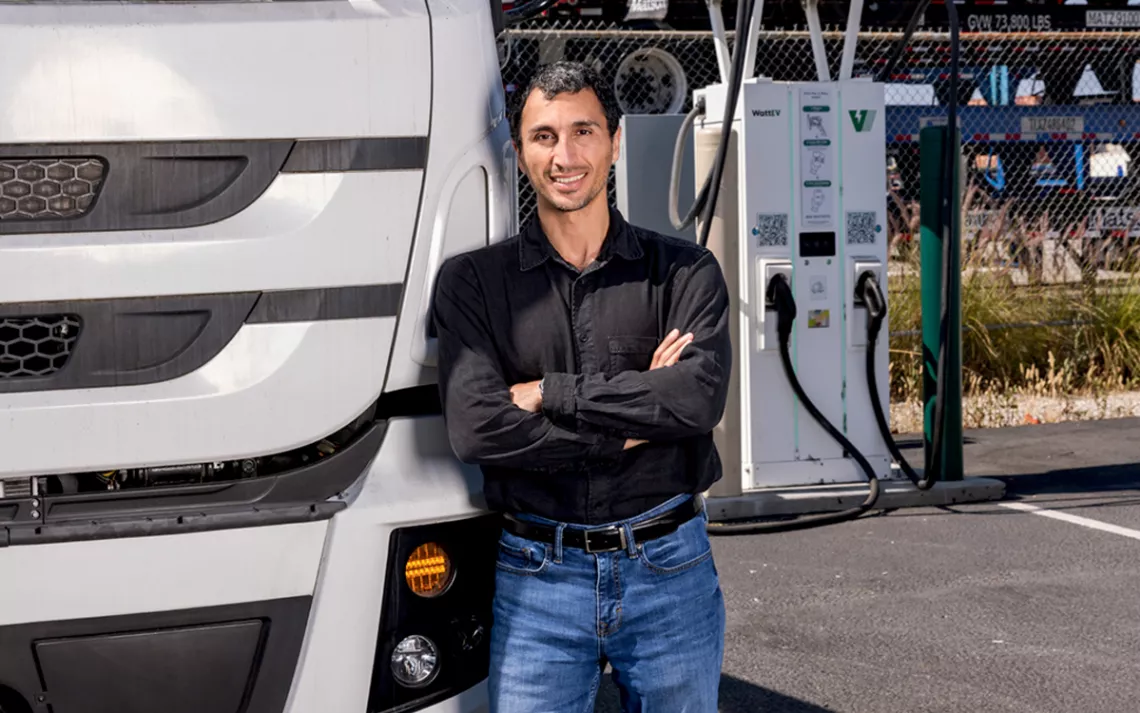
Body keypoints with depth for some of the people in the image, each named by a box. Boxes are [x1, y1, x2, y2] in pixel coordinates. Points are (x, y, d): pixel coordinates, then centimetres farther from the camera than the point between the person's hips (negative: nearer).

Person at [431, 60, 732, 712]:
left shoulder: (684, 270, 2)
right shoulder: (471, 281, 1)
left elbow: (700, 397, -15)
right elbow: (476, 429, -13)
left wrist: (549, 393, -12)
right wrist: (636, 421, -12)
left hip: (671, 570, 1)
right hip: (537, 581, 0)